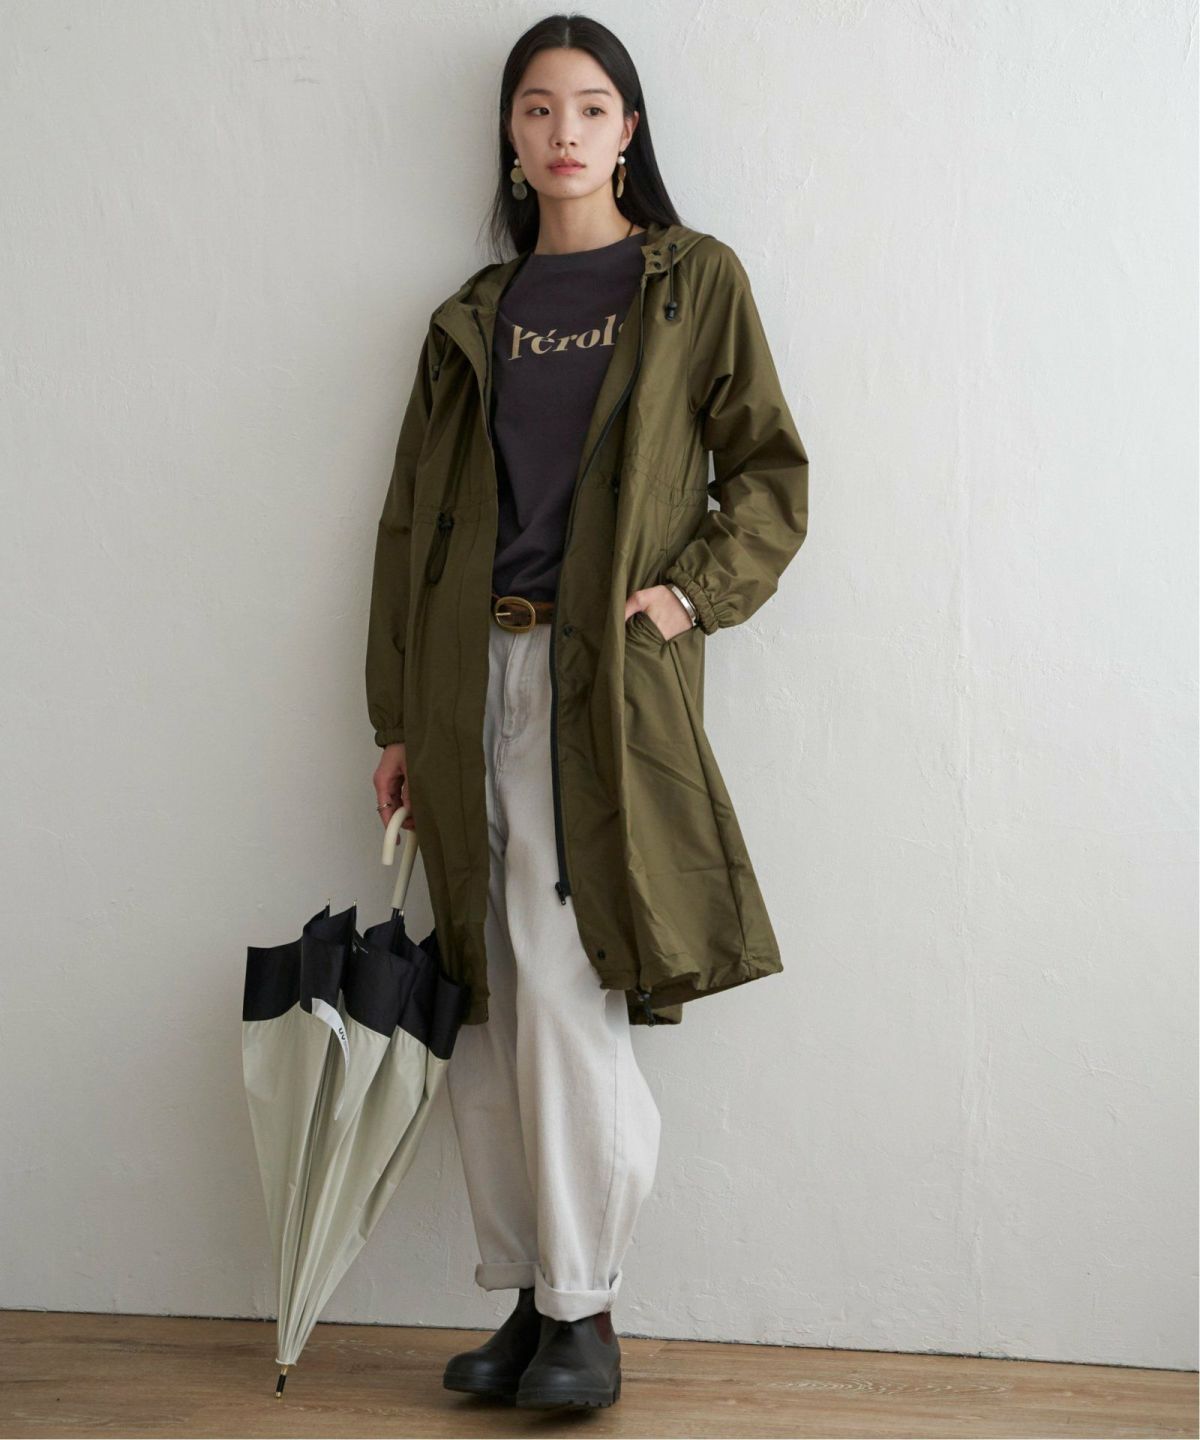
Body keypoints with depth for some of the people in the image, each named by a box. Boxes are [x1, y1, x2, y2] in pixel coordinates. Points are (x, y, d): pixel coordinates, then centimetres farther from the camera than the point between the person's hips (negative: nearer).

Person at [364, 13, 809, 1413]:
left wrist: (694, 590, -11)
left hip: (610, 678, -4)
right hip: (476, 678, 4)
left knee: (568, 993, -10)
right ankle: (525, 1296, 13)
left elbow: (770, 474, 6)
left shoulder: (694, 282, 8)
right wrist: (397, 717, 10)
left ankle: (583, 1309, 1)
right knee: (490, 1008, 4)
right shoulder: (474, 316, 17)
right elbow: (412, 519, 16)